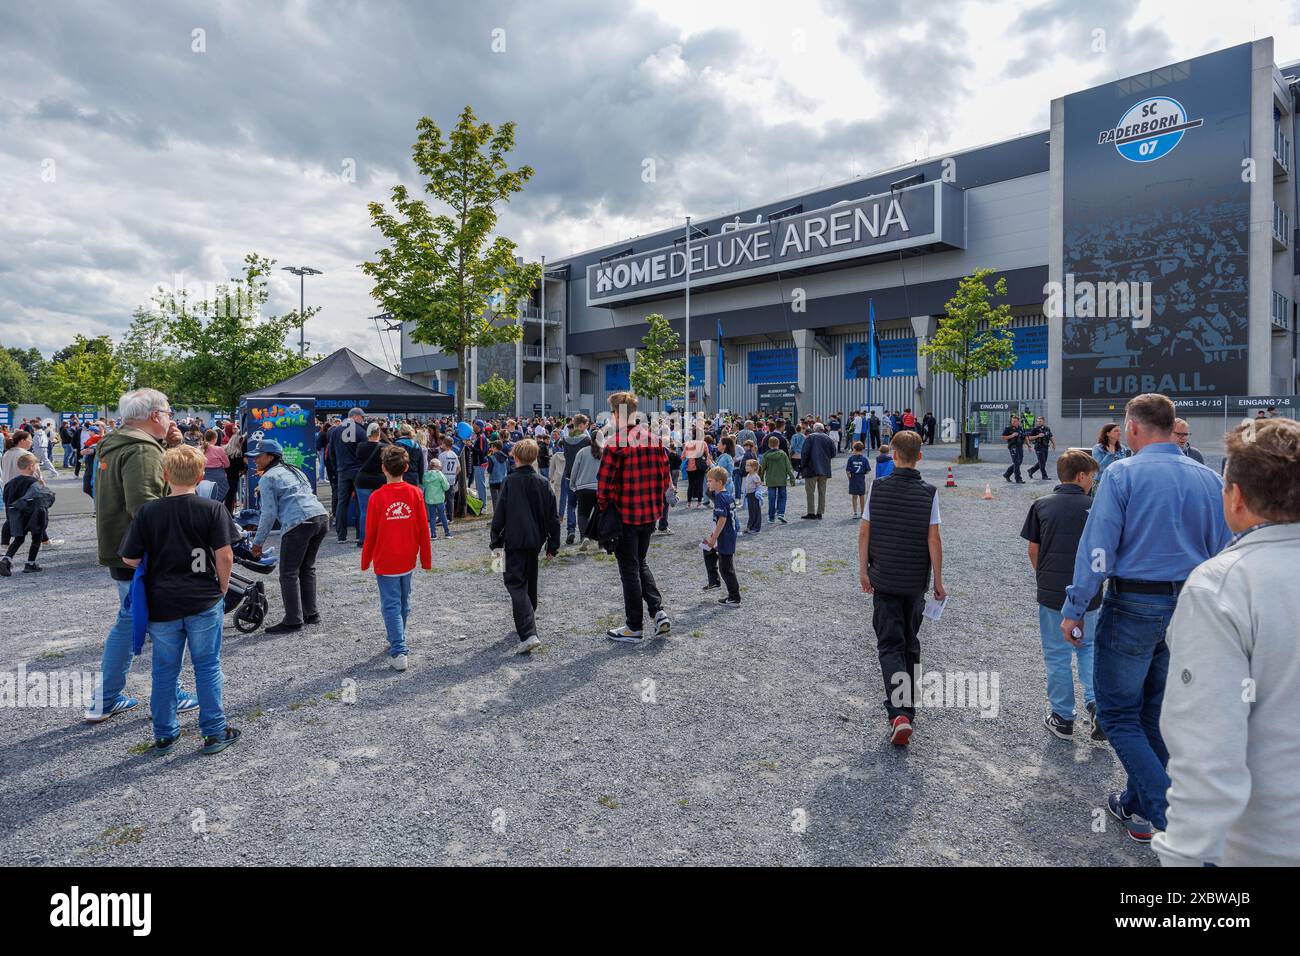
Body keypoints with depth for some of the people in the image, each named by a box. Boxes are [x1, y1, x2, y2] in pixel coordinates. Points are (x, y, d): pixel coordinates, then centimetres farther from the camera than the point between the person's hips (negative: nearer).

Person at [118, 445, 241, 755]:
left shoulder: (147, 511, -2)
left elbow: (130, 559, -2)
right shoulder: (213, 509, -7)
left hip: (161, 603, 2)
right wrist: (222, 589, 4)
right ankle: (214, 732, 14)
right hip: (204, 602, -1)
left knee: (165, 670, 14)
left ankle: (164, 734, 26)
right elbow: (224, 555, -10)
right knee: (208, 667, 9)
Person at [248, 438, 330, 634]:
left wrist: (258, 542, 5)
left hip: (299, 523, -8)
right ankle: (311, 613, 24)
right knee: (307, 567, 20)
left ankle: (293, 620, 2)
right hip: (322, 516, 8)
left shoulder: (267, 478, 3)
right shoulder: (293, 470, 26)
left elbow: (269, 513, -2)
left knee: (289, 573, 1)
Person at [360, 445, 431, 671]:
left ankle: (399, 653, -5)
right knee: (404, 603, 18)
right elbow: (424, 530, -3)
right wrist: (426, 559, 8)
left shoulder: (377, 497, -12)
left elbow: (370, 533, -7)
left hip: (385, 562, -3)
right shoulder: (415, 493, -6)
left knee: (391, 606, 0)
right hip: (407, 560, 3)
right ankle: (397, 641, 35)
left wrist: (365, 561, 8)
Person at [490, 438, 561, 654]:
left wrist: (495, 541, 4)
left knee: (515, 583, -7)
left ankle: (529, 635, -21)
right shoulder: (543, 483, 3)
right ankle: (528, 620, 39)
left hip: (515, 540, -5)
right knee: (530, 581, 22)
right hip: (535, 539, 5)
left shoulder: (510, 482, -8)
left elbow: (500, 514, -7)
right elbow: (553, 516, 5)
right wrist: (552, 545, 12)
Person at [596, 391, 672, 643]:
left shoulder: (616, 442, -16)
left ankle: (634, 628, 13)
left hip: (625, 515, -6)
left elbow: (605, 480, -19)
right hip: (649, 514, 6)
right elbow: (664, 473, 8)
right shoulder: (653, 438, 5)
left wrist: (603, 506, -5)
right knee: (641, 563, 23)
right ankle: (659, 611, 11)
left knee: (629, 570, 5)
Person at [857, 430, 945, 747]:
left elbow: (864, 531, -4)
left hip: (883, 578, -1)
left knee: (890, 644, 1)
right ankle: (908, 706, 29)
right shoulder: (928, 492, -8)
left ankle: (898, 713, -14)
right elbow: (933, 538, -9)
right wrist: (938, 581, -1)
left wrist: (863, 570, 6)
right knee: (910, 642, 17)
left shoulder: (877, 487, -6)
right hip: (915, 580, 1)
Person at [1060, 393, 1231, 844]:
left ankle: (1168, 814, 0)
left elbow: (1098, 548, -16)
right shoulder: (1210, 479, 4)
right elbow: (1222, 553, 10)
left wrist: (1074, 609, -9)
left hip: (1133, 607, -6)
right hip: (1189, 609, 6)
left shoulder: (1123, 473, -13)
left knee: (1117, 713, 7)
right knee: (1155, 713, 19)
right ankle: (1138, 806, 31)